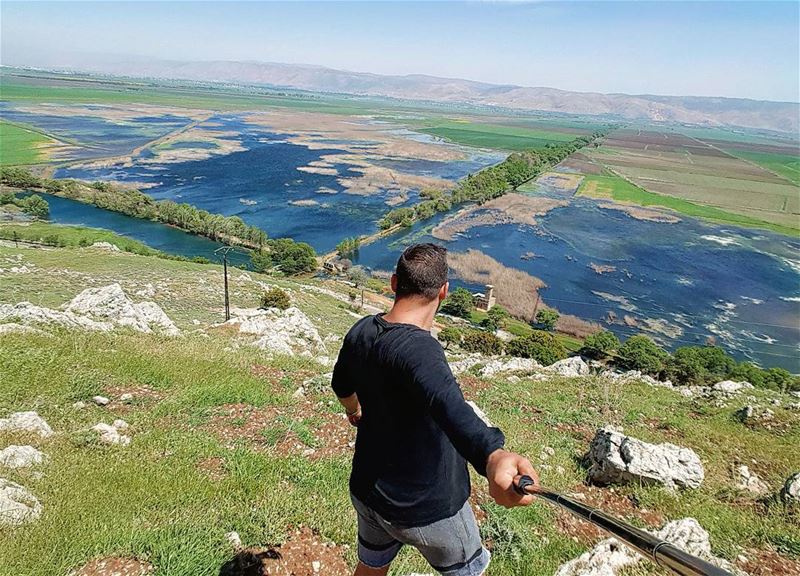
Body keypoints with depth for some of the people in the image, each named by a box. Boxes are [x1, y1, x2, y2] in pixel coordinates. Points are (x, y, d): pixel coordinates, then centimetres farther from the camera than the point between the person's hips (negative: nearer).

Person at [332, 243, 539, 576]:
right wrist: (494, 458, -71)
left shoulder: (360, 332, -7)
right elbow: (451, 408, -53)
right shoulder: (417, 349, -32)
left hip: (365, 491, 6)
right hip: (427, 510, -6)